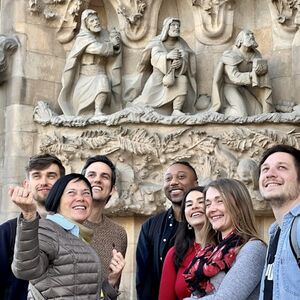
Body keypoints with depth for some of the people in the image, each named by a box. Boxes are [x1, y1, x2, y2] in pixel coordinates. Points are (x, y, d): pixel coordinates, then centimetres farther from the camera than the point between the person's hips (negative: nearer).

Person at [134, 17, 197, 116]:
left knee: (183, 80, -32)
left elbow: (185, 62, -9)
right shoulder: (156, 42, -2)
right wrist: (168, 56, -37)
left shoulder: (181, 44, 3)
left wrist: (180, 63, -33)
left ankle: (177, 110, -34)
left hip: (175, 77, 1)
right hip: (159, 78, -1)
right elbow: (155, 59, -19)